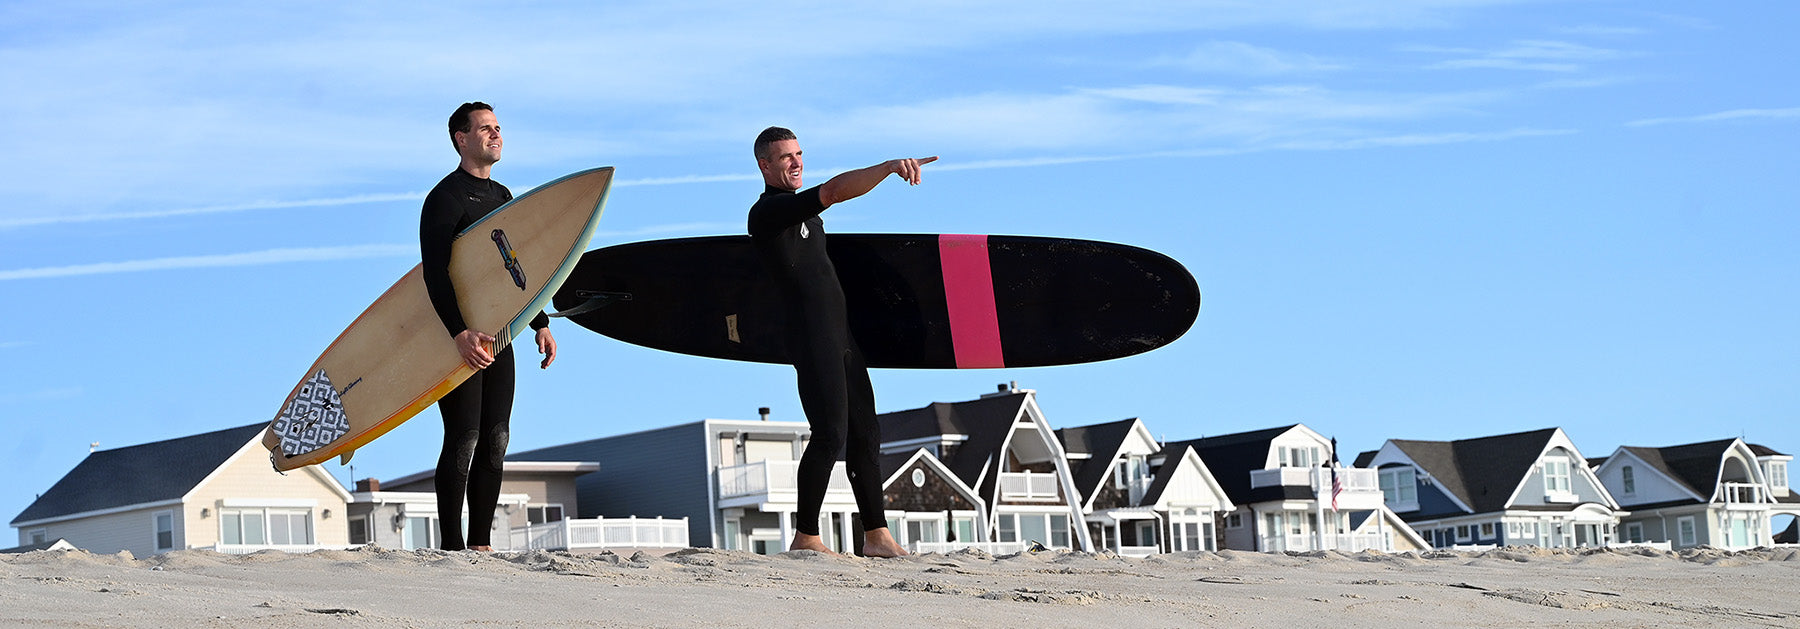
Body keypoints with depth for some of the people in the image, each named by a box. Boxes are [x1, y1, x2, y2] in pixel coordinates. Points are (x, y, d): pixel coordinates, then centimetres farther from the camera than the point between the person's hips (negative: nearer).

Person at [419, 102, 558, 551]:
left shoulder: (502, 197, 17)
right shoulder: (445, 198, -8)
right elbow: (435, 273, -17)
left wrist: (540, 323, 15)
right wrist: (460, 332, -27)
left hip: (497, 335, 8)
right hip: (458, 334, -8)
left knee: (495, 439, 5)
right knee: (464, 437, -9)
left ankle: (481, 543, 10)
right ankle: (451, 545, -5)